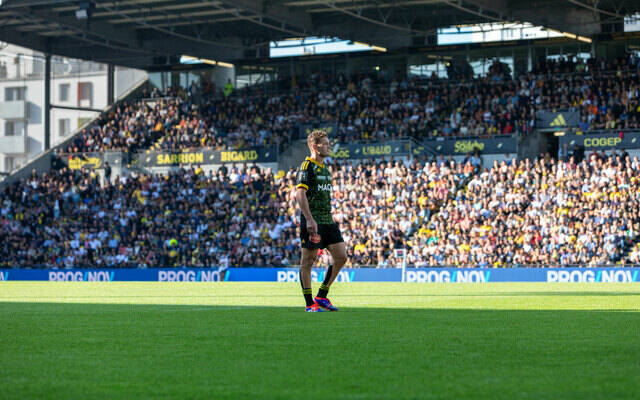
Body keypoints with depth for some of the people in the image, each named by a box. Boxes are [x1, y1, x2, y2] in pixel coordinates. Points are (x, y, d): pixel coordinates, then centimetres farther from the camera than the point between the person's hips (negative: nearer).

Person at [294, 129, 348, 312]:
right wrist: (310, 220, -23)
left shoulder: (325, 168, 19)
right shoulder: (306, 166, -9)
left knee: (341, 256, 3)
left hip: (327, 221, 9)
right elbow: (300, 194, -17)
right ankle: (310, 303, 3)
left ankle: (322, 296, 12)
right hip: (312, 221, -9)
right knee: (308, 260, -2)